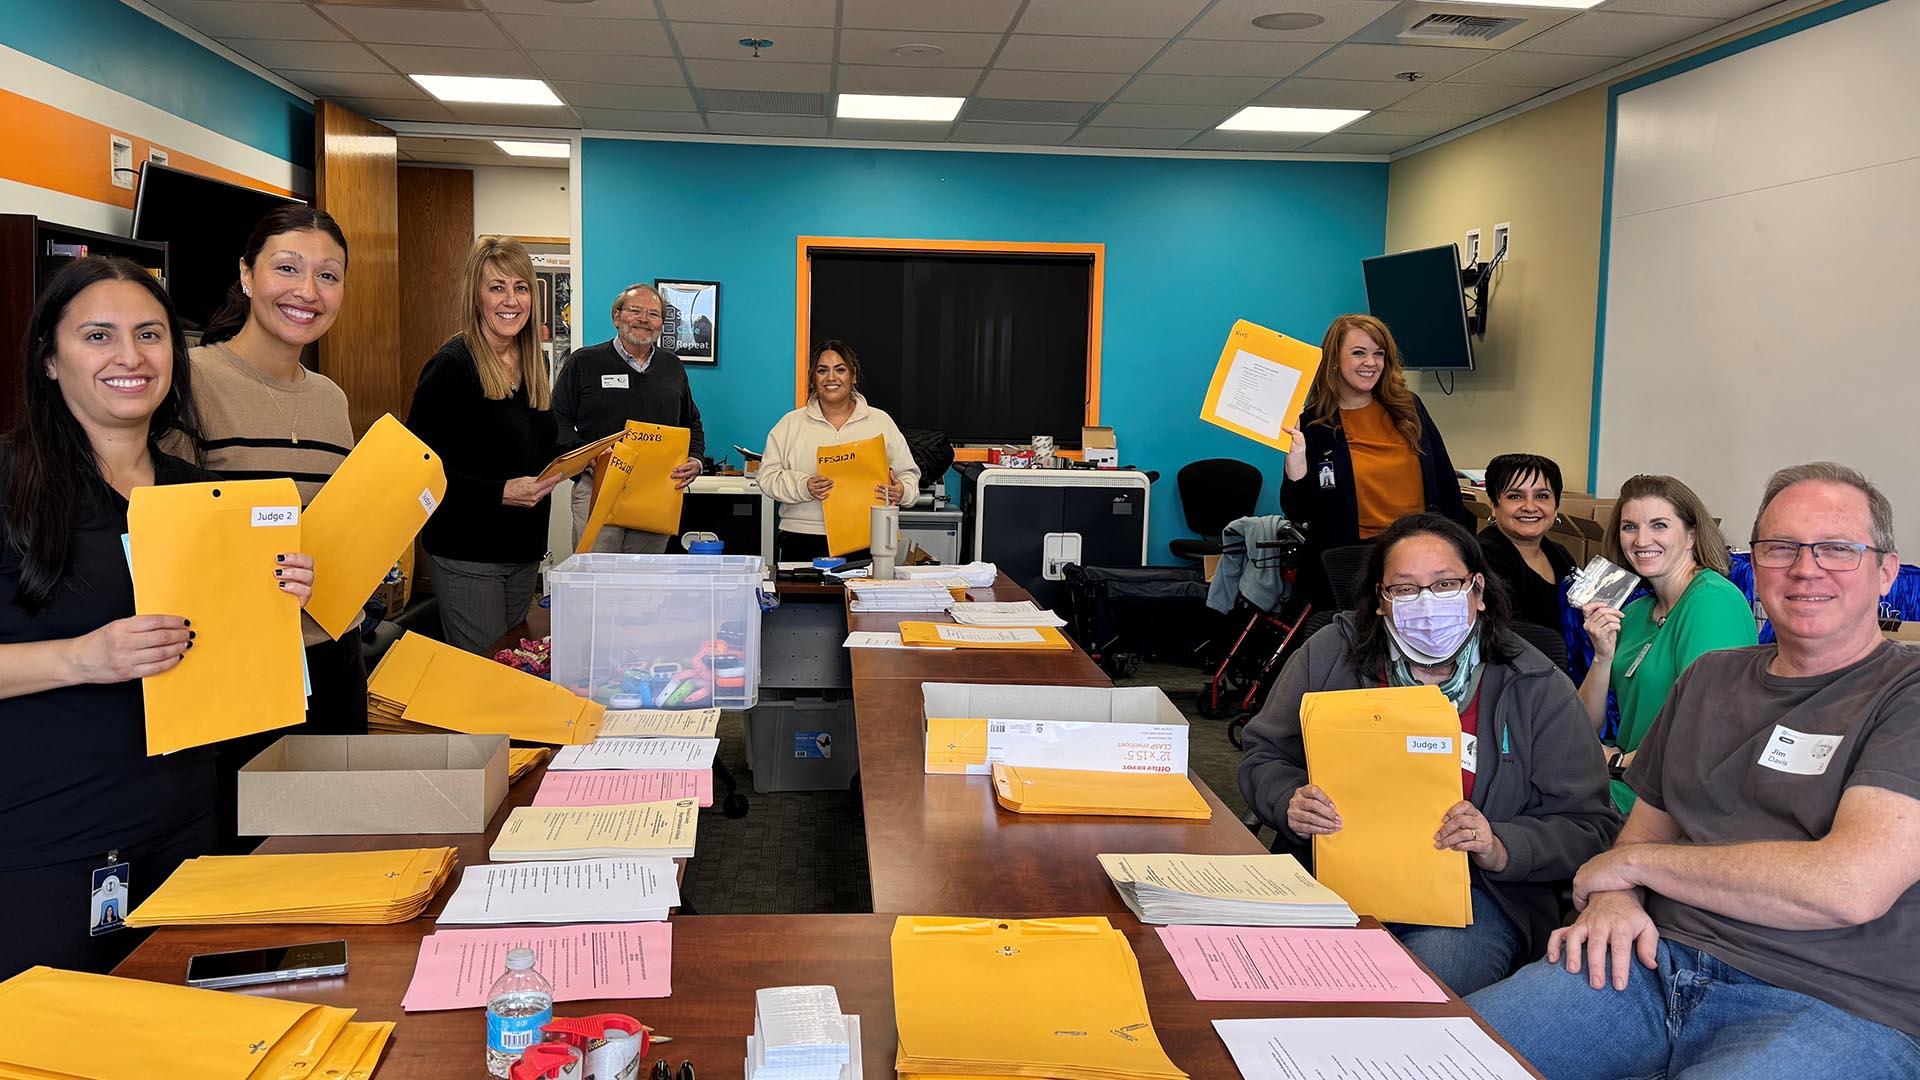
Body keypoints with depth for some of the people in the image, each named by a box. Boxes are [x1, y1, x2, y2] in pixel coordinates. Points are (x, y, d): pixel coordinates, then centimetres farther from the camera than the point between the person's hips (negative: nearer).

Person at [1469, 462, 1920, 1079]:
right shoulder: (1710, 679, 18)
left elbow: (1850, 885, -18)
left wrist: (1630, 862, -7)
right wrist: (1613, 897, -4)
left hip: (1834, 1005, -4)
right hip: (1654, 960, 5)